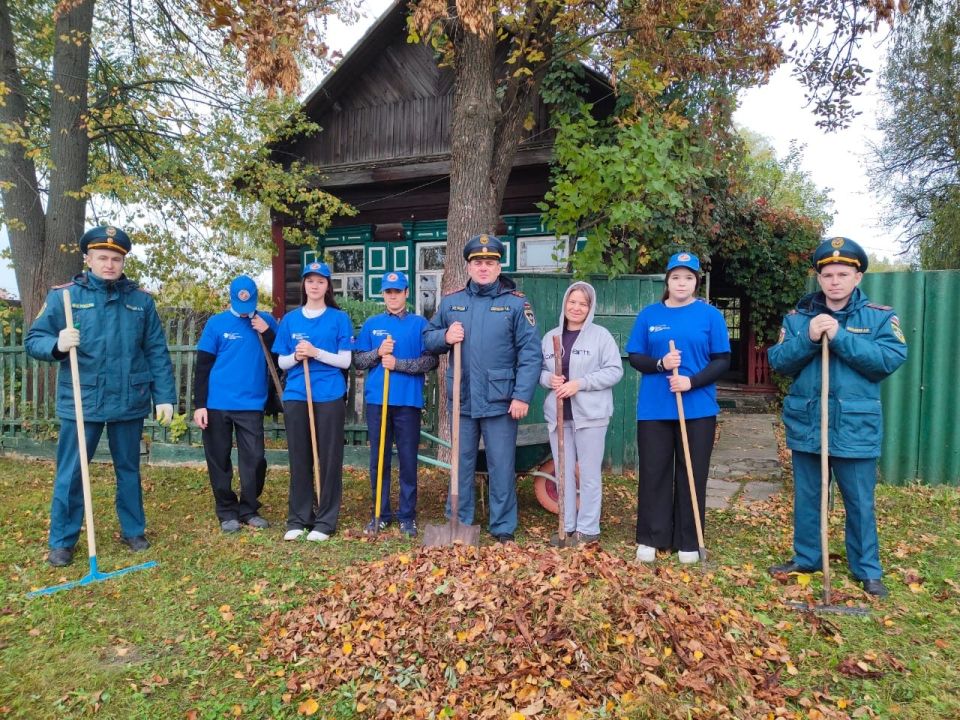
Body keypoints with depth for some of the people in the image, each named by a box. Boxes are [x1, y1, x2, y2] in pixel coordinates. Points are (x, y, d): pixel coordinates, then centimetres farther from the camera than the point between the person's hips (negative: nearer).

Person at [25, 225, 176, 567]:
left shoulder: (140, 299, 3)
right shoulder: (63, 295, -1)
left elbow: (157, 352, 4)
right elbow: (33, 340, 1)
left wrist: (165, 396, -1)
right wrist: (57, 345, -22)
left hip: (129, 402, 2)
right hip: (81, 402, -1)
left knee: (129, 469, 14)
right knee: (70, 473, 5)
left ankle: (133, 530, 29)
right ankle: (61, 541, 21)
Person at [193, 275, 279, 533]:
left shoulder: (266, 321, 5)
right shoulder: (216, 323, 1)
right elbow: (203, 366, 1)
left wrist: (267, 333, -12)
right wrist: (199, 404, -5)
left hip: (252, 404, 1)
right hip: (217, 404, 0)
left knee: (255, 458, -1)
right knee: (219, 460, 7)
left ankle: (249, 510, 16)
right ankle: (227, 512, 21)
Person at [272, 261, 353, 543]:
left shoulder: (339, 318, 3)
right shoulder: (290, 319, 11)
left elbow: (345, 361, -2)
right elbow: (282, 362, 11)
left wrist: (316, 353, -15)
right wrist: (296, 356, -9)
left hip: (329, 396, -3)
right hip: (295, 396, 3)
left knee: (329, 459, 1)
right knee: (299, 459, 8)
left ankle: (325, 521, 10)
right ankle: (298, 519, 18)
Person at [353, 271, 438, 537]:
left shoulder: (420, 324, 4)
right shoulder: (371, 324, 11)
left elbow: (431, 360, -5)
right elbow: (357, 361, 9)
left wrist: (398, 363, -13)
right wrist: (378, 353, -9)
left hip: (408, 401, -2)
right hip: (377, 400, 2)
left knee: (408, 460, 2)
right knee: (378, 459, 7)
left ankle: (407, 516, 13)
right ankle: (380, 514, 19)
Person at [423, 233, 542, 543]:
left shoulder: (516, 303, -3)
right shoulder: (450, 302, 8)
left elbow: (531, 353, -7)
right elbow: (428, 337, 14)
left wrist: (523, 396, -14)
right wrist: (444, 337, -8)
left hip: (500, 402, -3)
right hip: (462, 400, 3)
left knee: (502, 467, 5)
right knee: (461, 465, 14)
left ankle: (503, 529, 20)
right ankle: (458, 523, 29)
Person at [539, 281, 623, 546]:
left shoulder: (601, 335, -4)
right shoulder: (550, 337, 10)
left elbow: (614, 370, -8)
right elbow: (540, 370, 14)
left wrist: (581, 383, -18)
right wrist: (549, 379, -10)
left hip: (590, 415, -4)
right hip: (558, 415, 5)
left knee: (589, 474, 4)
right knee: (563, 473, 12)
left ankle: (588, 529, 16)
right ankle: (567, 527, 24)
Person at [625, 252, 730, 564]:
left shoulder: (710, 315, 2)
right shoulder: (649, 315, 6)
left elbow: (722, 360, -1)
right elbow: (635, 357, 5)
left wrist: (692, 381, -16)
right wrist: (660, 364, -15)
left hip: (698, 409, -1)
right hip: (654, 409, 1)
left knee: (692, 476, 7)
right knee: (653, 474, 6)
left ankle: (688, 542, 19)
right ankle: (650, 538, 17)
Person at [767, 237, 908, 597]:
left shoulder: (880, 317, -1)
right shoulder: (797, 317, 5)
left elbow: (890, 359, -14)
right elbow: (778, 361, -2)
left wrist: (840, 337, -20)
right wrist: (808, 338, -18)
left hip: (854, 428, -2)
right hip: (806, 425, 2)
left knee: (860, 503, 9)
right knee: (806, 498, 14)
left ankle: (868, 570, 26)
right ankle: (806, 558, 30)